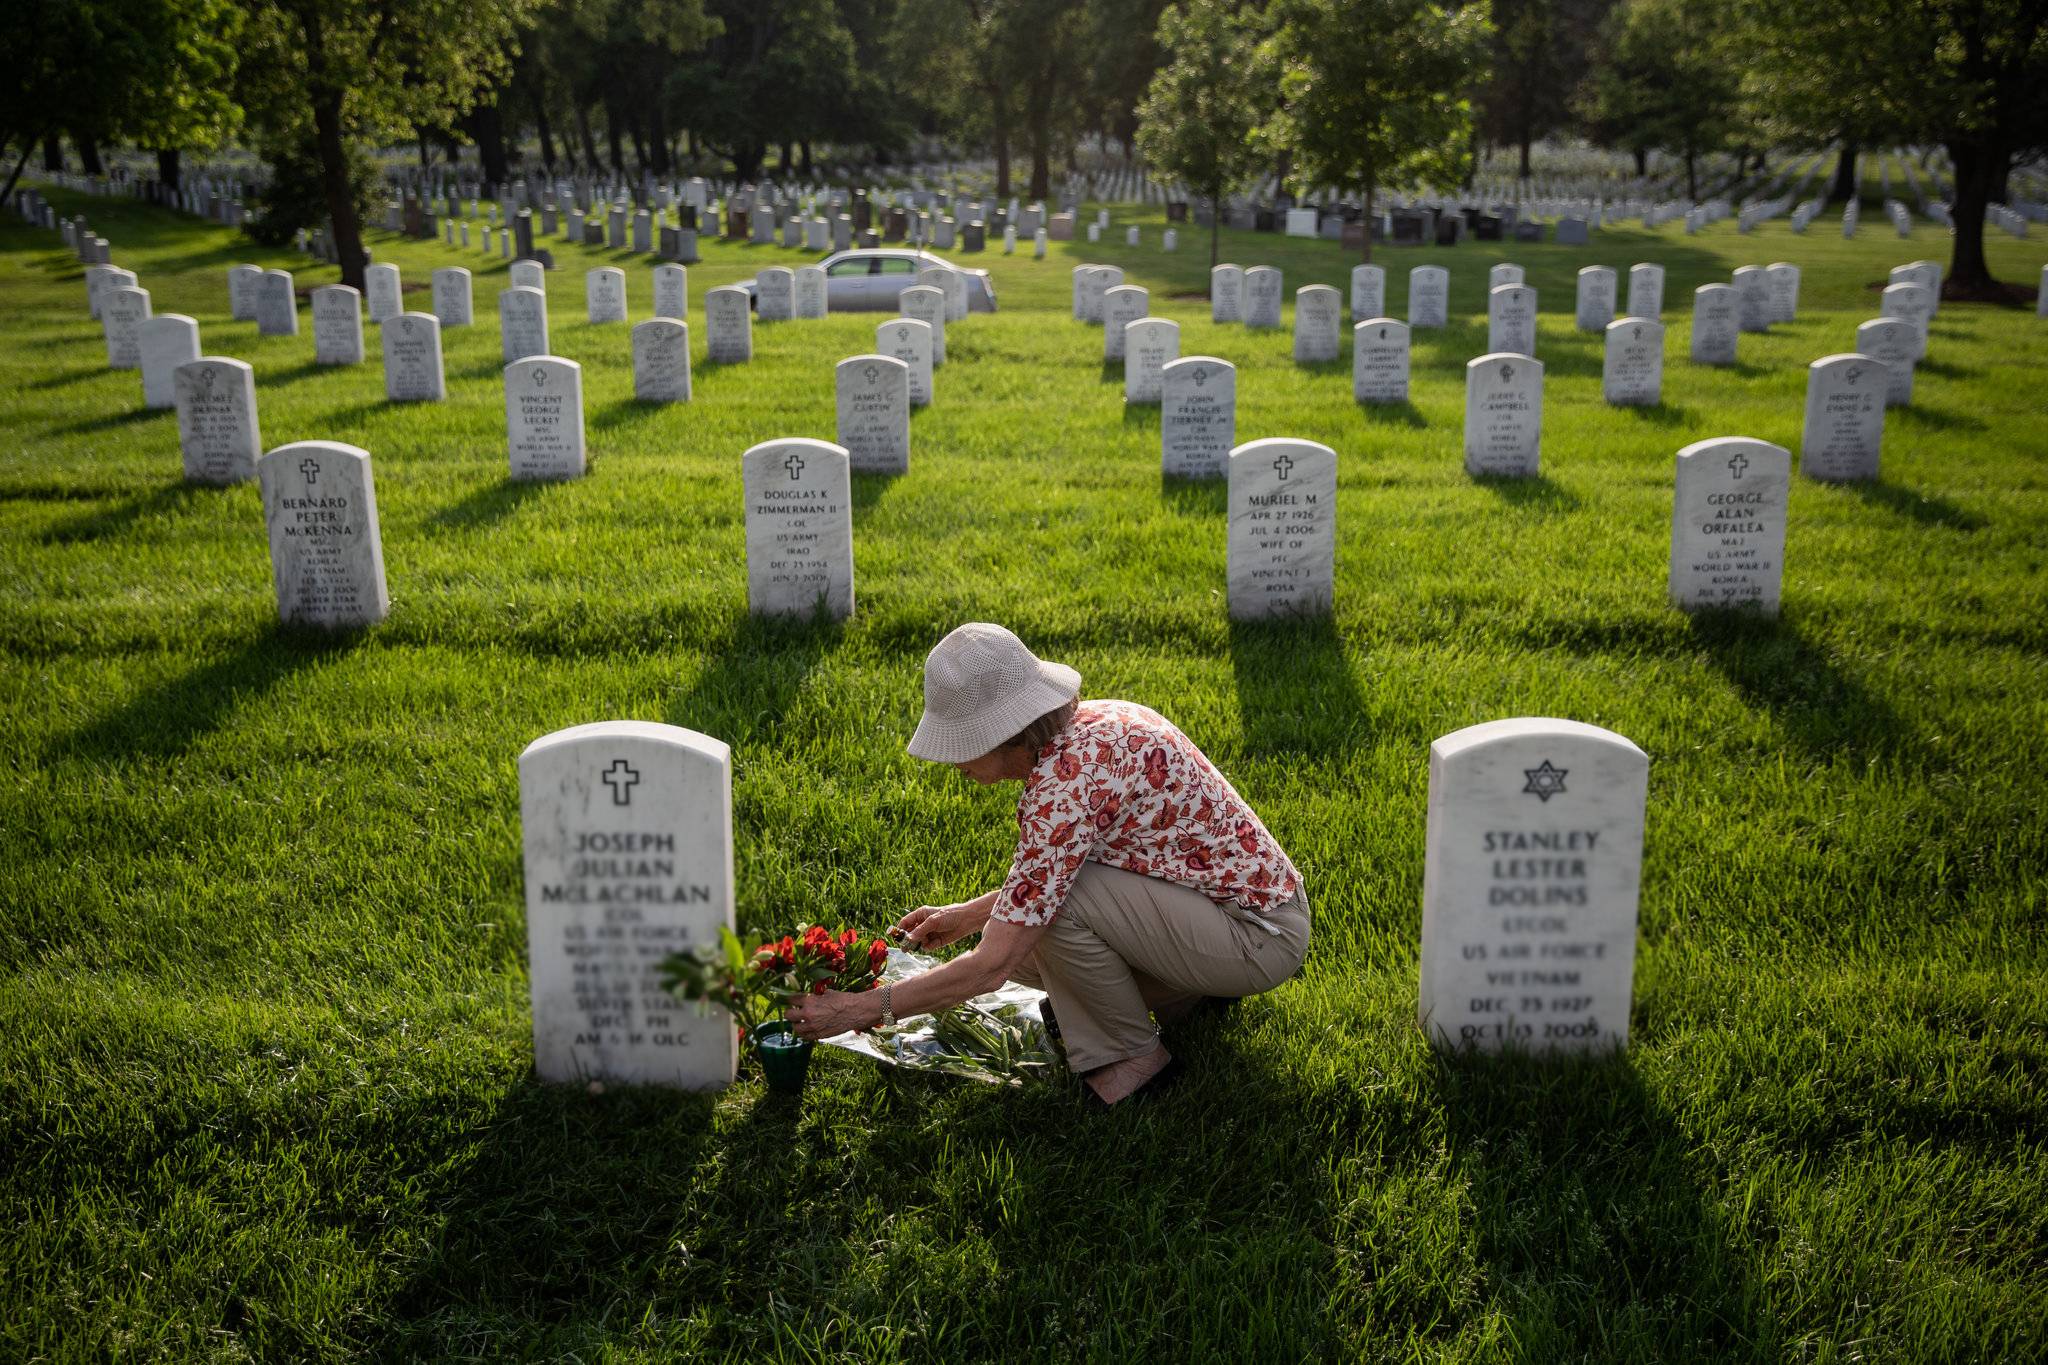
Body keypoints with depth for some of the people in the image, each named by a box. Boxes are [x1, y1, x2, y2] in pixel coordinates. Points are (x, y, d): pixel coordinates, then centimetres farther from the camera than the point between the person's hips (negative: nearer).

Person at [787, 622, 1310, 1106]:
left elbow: (992, 967, -26)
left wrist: (861, 1009, -18)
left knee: (1058, 897, -24)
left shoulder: (1069, 778, -27)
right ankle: (1186, 988, 18)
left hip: (1258, 938, -9)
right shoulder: (1087, 725, 0)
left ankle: (1132, 1056, -4)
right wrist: (970, 914, 12)